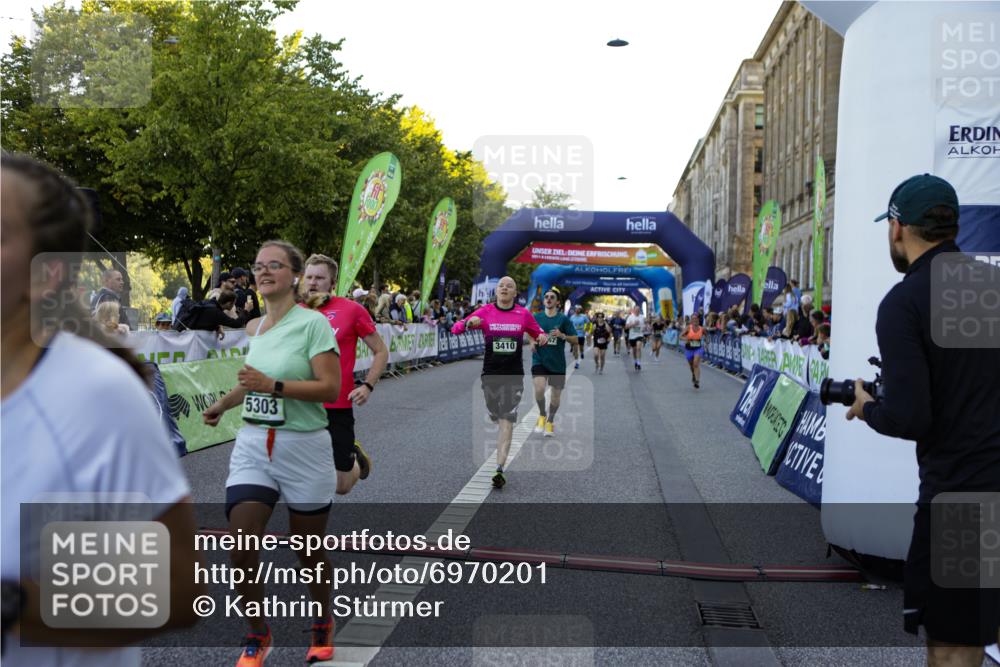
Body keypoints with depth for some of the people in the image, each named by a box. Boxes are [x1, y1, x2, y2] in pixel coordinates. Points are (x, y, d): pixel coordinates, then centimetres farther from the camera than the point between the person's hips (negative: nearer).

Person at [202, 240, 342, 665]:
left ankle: (322, 624, 36)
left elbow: (330, 388, -18)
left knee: (308, 551, 10)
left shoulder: (313, 322, -10)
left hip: (303, 450, -5)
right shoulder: (254, 328, 9)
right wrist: (224, 403, 29)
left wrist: (272, 385, -25)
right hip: (252, 446, 5)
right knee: (241, 548, -5)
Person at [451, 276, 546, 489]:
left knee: (506, 421, -11)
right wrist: (469, 323, -25)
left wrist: (543, 337, -9)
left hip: (514, 376, -1)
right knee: (498, 419, 14)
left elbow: (538, 333, 16)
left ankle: (499, 469, -14)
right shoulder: (485, 312, 0)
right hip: (490, 374, 1)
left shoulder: (524, 314, 1)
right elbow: (455, 328, -3)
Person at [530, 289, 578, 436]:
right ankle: (542, 414, 8)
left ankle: (550, 421, 34)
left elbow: (575, 340, -2)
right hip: (539, 360, 0)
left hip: (557, 363, 0)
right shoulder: (536, 317, 3)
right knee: (539, 389, -22)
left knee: (556, 395, 8)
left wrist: (562, 335, -19)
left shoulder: (563, 319, -2)